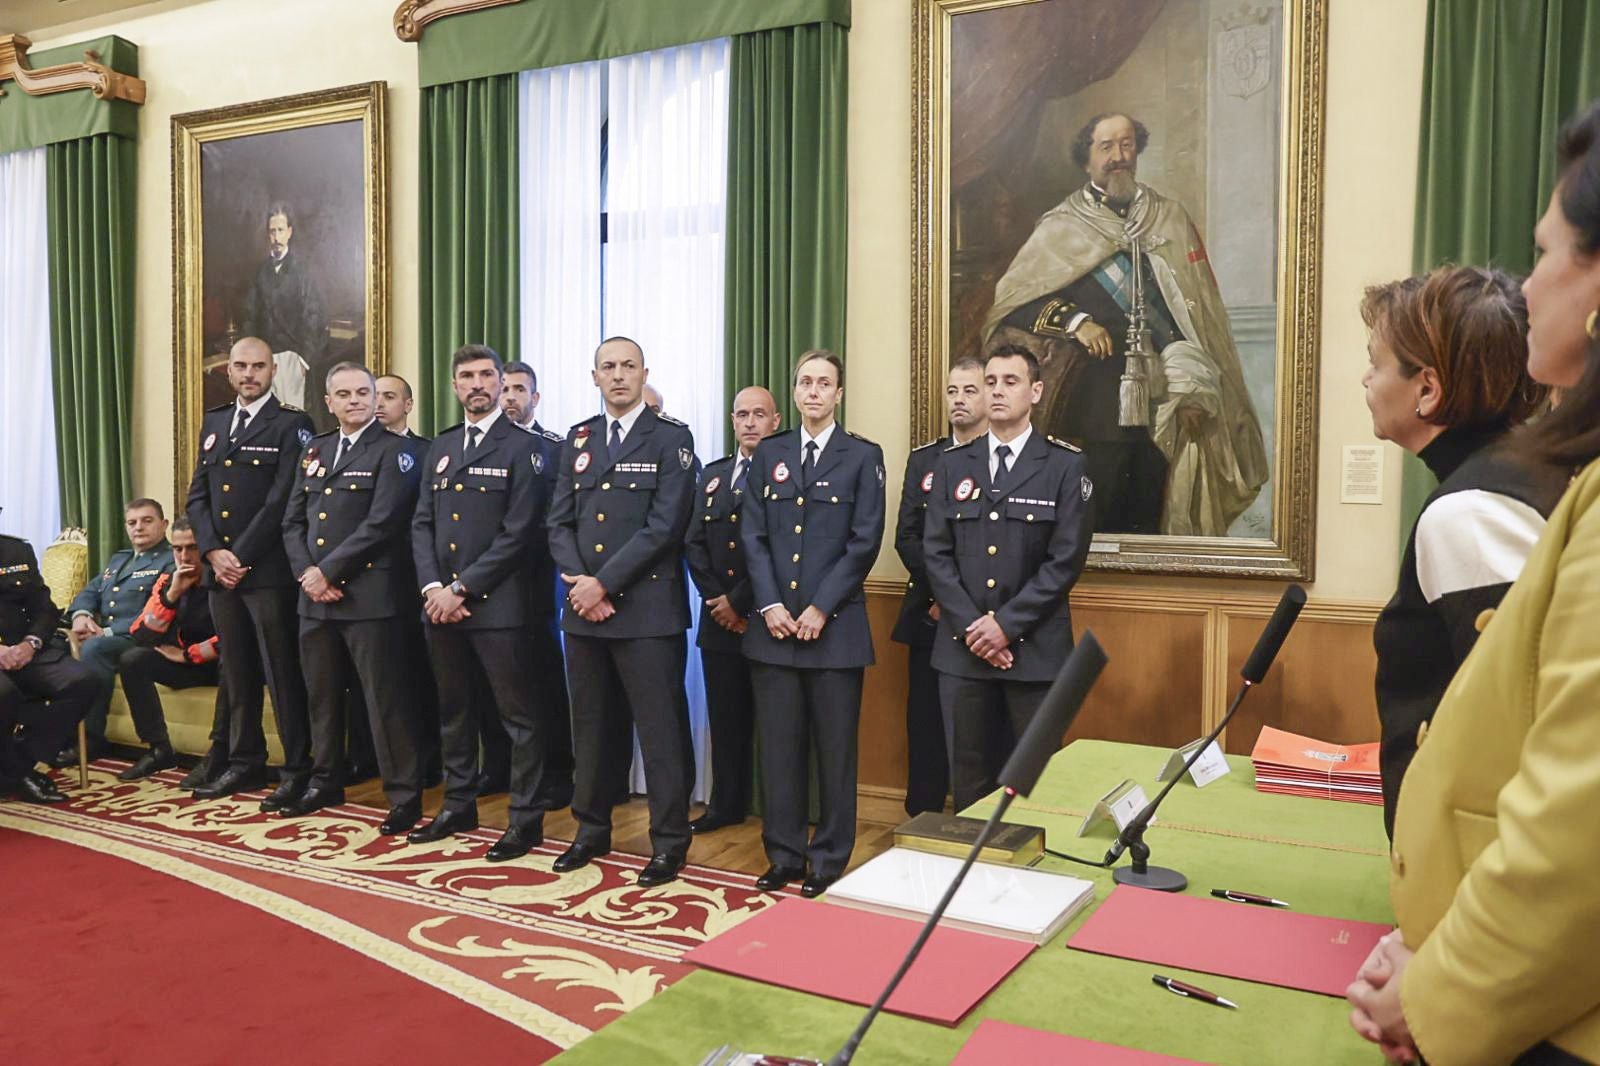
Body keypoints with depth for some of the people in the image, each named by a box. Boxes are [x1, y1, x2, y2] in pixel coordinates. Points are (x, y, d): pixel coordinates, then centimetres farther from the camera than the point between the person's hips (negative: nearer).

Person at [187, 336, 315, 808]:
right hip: (220, 568, 6)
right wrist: (214, 552, -3)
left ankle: (298, 769, 5)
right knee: (237, 673, 12)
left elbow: (283, 499, -12)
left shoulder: (292, 423, -4)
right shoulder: (213, 422, 16)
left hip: (269, 569, -6)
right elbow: (198, 494, 12)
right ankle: (245, 763, 22)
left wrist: (241, 555, -12)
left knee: (282, 673, -2)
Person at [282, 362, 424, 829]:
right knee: (321, 695, 16)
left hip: (368, 595, -7)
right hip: (315, 597, 7)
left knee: (385, 699, -4)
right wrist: (306, 573, -4)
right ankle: (326, 783, 32)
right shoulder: (315, 451, 17)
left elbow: (381, 523, -15)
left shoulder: (394, 450, -5)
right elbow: (293, 521, 13)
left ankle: (404, 795, 5)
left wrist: (327, 571, -13)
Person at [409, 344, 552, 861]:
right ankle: (459, 805, 29)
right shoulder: (440, 447, 16)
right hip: (441, 601, 7)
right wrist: (433, 586, -4)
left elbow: (518, 533, -12)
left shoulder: (521, 446, -5)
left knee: (518, 714, 0)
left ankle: (526, 818, 9)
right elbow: (422, 523, 12)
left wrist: (463, 589, -13)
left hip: (496, 604, -6)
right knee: (453, 709, 16)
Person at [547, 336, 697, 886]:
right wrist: (579, 584, -6)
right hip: (584, 608, 5)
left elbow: (665, 526, -12)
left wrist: (605, 583, -14)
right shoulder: (578, 439, 13)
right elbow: (560, 522, 10)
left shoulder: (671, 437, -2)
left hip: (647, 608, -5)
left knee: (660, 728, 0)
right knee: (591, 727, 14)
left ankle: (669, 842, 12)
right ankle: (591, 830, 28)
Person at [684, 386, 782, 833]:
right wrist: (717, 599, -3)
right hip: (719, 620, 5)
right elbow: (694, 543, 10)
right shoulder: (713, 475, 14)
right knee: (726, 718, 12)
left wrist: (740, 602, -13)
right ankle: (726, 805, 24)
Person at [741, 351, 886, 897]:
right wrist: (769, 605, -6)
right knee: (780, 744, 8)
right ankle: (784, 855, 20)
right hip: (774, 623, 3)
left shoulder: (863, 456, 2)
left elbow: (865, 541, -5)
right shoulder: (769, 454, 11)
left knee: (835, 747, 4)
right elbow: (754, 536, 7)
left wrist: (820, 608, -11)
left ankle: (830, 860, 16)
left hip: (835, 623, -3)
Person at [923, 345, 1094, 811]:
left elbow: (1066, 559, -6)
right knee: (966, 775, 9)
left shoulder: (1066, 466, 0)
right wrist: (970, 626, -8)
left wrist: (1007, 624, -12)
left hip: (1034, 648, -2)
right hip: (962, 647, 3)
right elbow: (936, 552, 4)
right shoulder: (952, 464, 9)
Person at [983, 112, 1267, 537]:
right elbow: (1011, 299, -1)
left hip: (1162, 404, 2)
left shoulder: (1171, 219, 12)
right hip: (1096, 403, -2)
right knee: (1095, 524, 0)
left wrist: (1192, 389, 1)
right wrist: (1074, 321, -13)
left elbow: (1196, 310, 10)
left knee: (1151, 522, 5)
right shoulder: (1062, 227, 5)